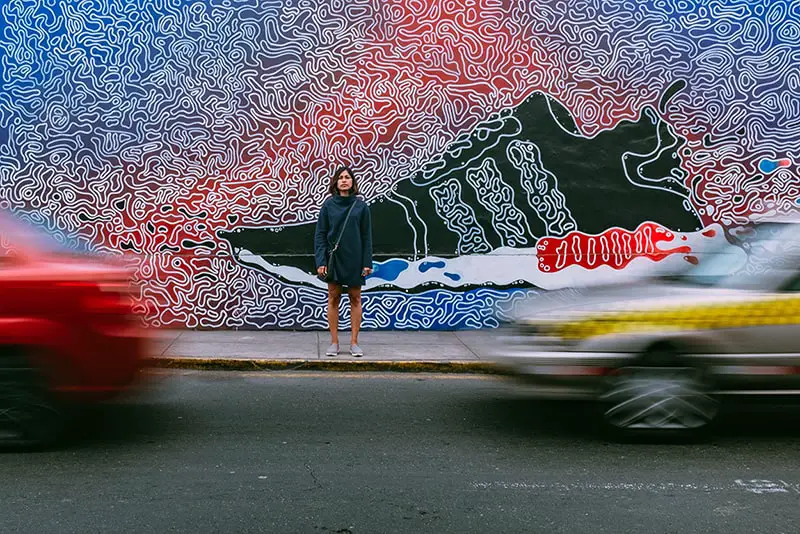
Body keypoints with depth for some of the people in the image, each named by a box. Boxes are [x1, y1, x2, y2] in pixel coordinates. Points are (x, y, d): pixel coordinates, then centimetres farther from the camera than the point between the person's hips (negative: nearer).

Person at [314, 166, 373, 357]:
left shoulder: (361, 206, 1)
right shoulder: (328, 205, 1)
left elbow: (366, 236, 2)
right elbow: (320, 234, 0)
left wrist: (367, 262, -4)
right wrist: (321, 261, -8)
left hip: (355, 259, 0)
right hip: (334, 258, 0)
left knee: (355, 298, 5)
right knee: (333, 298, 5)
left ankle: (354, 342, 12)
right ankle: (334, 342, 13)